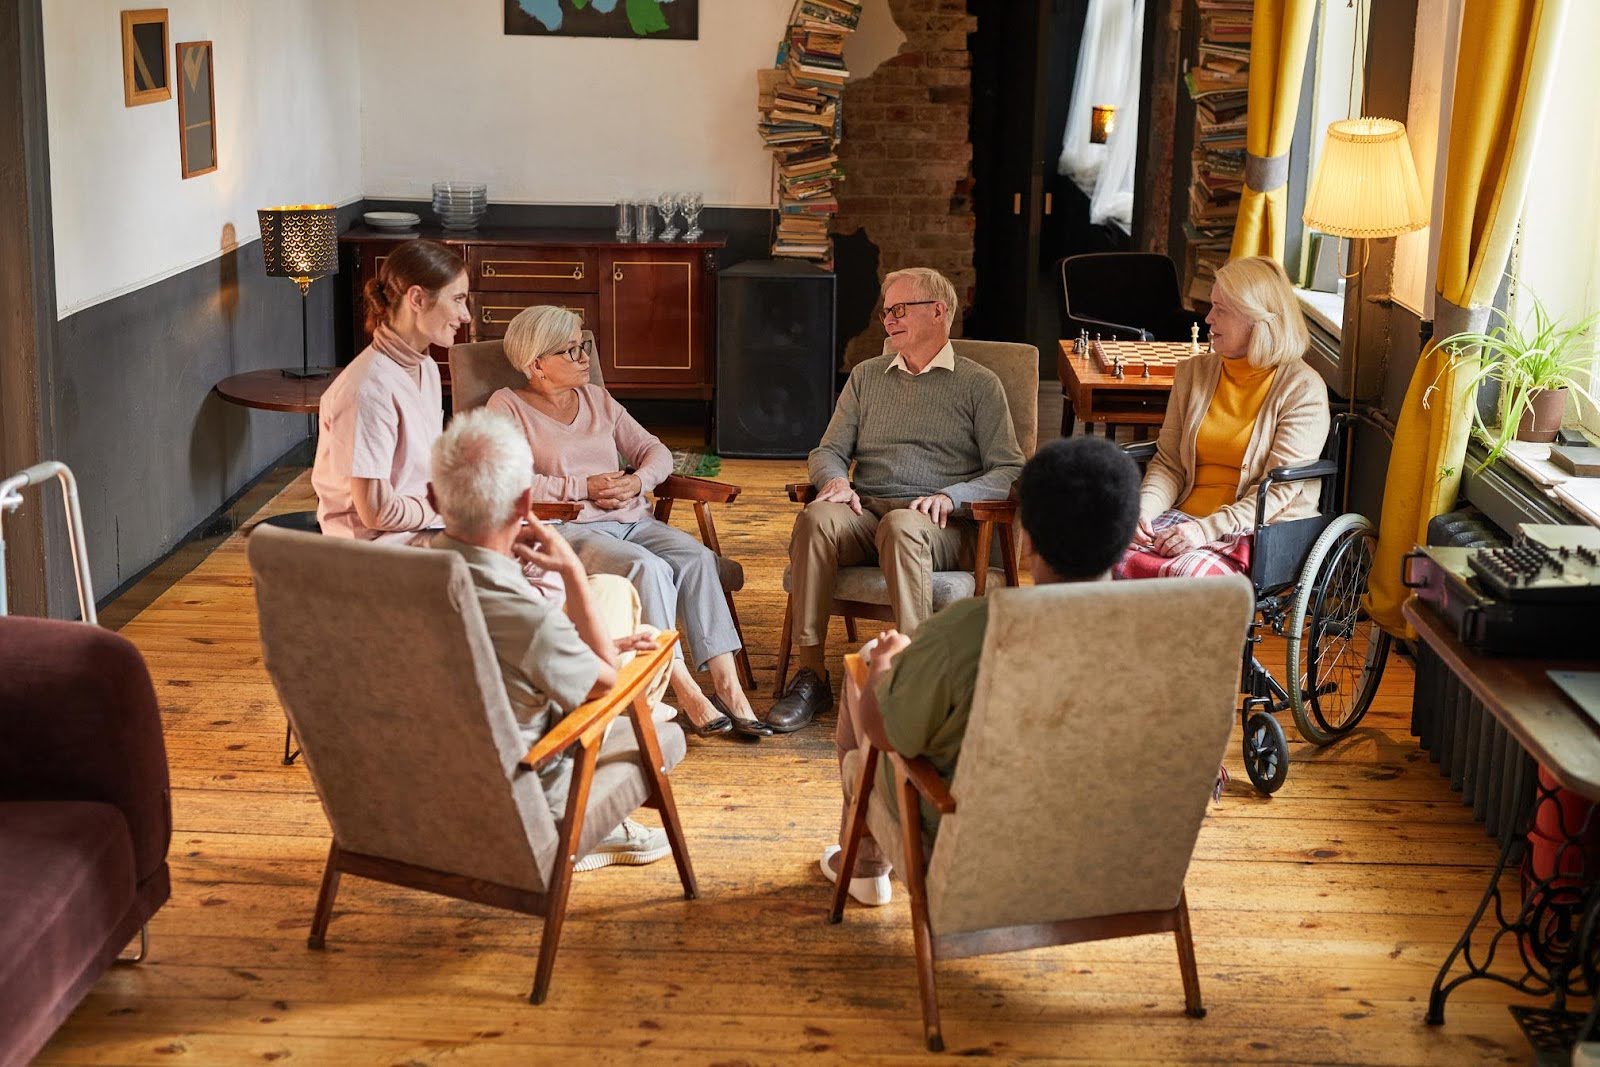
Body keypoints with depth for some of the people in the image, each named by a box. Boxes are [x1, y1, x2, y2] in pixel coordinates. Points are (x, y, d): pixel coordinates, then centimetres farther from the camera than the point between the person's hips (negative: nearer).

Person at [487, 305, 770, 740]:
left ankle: (726, 685, -29)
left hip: (631, 520, 6)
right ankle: (684, 690, -32)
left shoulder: (597, 398, 22)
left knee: (696, 558, -24)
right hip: (568, 529, -5)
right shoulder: (508, 406, 4)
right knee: (648, 568, -33)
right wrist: (585, 487, -11)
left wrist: (638, 482, -4)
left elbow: (655, 451, 19)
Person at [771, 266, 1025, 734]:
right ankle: (811, 673, -32)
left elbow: (1010, 471, 3)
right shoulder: (866, 376, 24)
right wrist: (835, 480, -4)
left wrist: (950, 496, -15)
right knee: (816, 518, -32)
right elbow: (828, 451, 21)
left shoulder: (979, 384, 11)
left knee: (902, 527, -39)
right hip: (865, 513, 3)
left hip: (940, 524, -3)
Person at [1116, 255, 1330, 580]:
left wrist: (1209, 529, -22)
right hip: (1185, 517, 5)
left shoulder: (1302, 389, -4)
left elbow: (1280, 488, -11)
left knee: (1187, 572, -36)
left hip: (1261, 533, -5)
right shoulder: (1194, 372, 14)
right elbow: (1169, 463, 13)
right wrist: (1144, 509, -8)